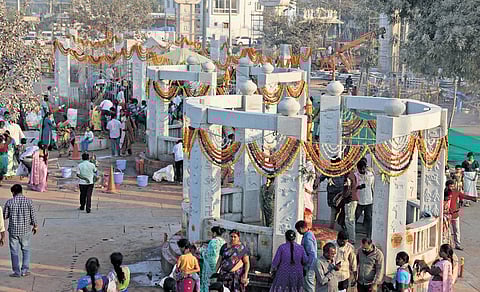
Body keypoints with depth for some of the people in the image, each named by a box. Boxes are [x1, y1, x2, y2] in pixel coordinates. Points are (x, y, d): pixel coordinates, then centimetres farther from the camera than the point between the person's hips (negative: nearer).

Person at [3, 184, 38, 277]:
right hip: (26, 230, 1)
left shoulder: (9, 202, -6)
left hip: (13, 230, -1)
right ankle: (25, 270, 13)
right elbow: (33, 215, -1)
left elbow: (4, 216, 0)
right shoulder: (28, 201, -6)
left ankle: (17, 272, 10)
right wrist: (35, 226, 14)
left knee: (14, 252, 8)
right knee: (26, 250, 15)